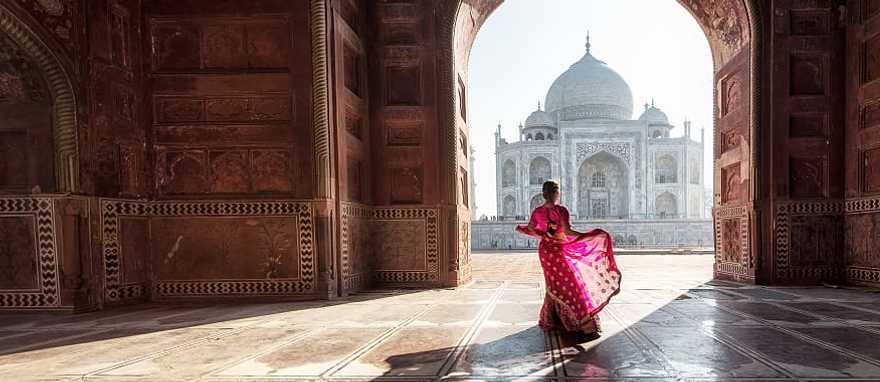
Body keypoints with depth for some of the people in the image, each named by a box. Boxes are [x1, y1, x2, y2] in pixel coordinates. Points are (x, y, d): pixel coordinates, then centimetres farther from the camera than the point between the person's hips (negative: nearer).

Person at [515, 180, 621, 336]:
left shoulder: (537, 211, -3)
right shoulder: (561, 210, -18)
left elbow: (529, 230, 3)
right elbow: (568, 232, -23)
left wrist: (519, 228, 23)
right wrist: (592, 235, -22)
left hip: (545, 250, 5)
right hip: (559, 252, -5)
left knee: (554, 285, 19)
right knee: (572, 284, 0)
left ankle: (549, 321, 25)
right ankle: (586, 325, 2)